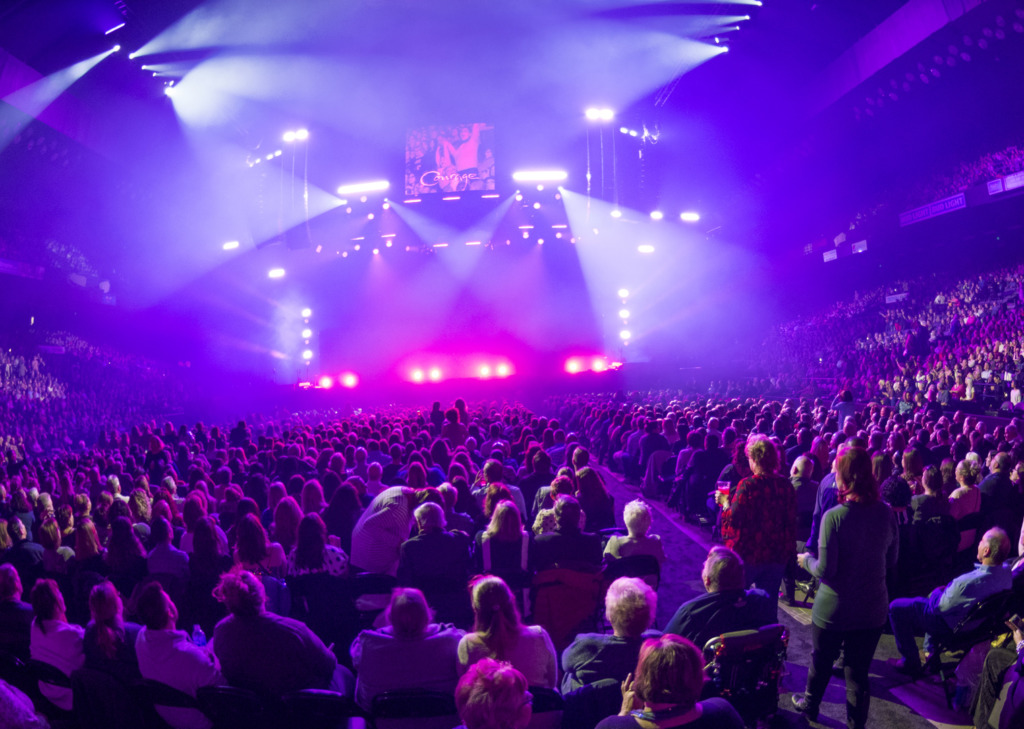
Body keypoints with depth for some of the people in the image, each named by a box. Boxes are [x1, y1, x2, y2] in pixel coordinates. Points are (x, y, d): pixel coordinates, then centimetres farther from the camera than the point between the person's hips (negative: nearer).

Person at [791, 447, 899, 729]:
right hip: (872, 609, 2)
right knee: (858, 673, 14)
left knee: (820, 663, 22)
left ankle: (809, 706, 45)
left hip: (833, 610, -2)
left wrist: (807, 560, 1)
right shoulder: (886, 513, -9)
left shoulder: (834, 516, -22)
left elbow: (825, 570, -19)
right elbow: (891, 562, 4)